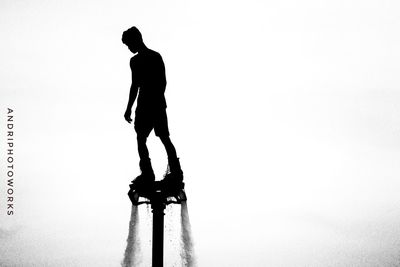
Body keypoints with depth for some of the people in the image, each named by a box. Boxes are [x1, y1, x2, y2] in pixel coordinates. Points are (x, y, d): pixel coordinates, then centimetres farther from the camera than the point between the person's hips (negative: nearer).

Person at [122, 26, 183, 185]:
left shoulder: (136, 60, -13)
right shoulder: (157, 56, 9)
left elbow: (135, 86, -14)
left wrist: (129, 108, -8)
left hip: (145, 106, -7)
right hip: (160, 104, 7)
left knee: (141, 139, 3)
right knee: (165, 138, 11)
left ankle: (147, 174, -1)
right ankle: (176, 172, 11)